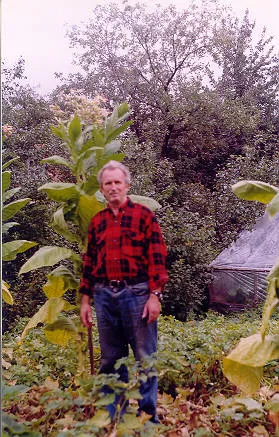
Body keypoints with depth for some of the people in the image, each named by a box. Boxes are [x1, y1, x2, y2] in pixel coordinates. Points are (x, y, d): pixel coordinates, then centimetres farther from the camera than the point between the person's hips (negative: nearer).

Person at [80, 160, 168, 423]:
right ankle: (113, 416, 27)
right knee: (110, 359, 13)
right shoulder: (97, 221, 14)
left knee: (145, 357, 3)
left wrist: (155, 295, -11)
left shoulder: (143, 215, 1)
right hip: (104, 296, 4)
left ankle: (148, 415, 19)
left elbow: (157, 257, -5)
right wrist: (85, 300, 13)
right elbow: (89, 263, 16)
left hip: (137, 293, -4)